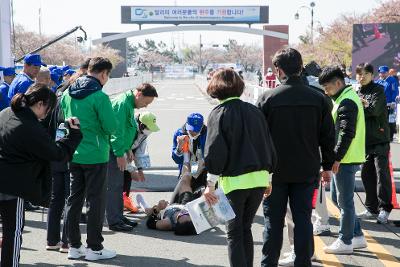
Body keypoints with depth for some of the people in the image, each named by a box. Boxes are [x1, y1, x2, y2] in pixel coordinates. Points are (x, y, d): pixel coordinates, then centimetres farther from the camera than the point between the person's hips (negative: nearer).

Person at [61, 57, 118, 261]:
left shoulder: (68, 93, 4)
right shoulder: (99, 96, -17)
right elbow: (111, 126, -17)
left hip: (73, 154, 6)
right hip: (95, 156, -6)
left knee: (74, 198, 13)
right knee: (96, 200, 2)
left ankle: (74, 246, 19)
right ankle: (94, 248, 8)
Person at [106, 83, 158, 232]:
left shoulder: (129, 104, 13)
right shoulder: (122, 103, -20)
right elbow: (117, 131, -24)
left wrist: (128, 149, 21)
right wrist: (120, 154, -22)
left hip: (117, 150, 10)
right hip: (112, 151, -10)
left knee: (118, 185, 16)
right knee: (113, 186, -6)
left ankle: (119, 217, 24)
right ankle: (114, 221, -2)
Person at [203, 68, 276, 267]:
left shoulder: (219, 113, -7)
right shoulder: (254, 111, 9)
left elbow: (215, 151, -12)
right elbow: (268, 145, 13)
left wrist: (210, 184, -8)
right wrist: (268, 178, 22)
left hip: (234, 180, -5)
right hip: (259, 177, 5)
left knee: (234, 233, 5)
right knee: (246, 229, 18)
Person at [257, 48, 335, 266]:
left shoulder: (267, 98, -9)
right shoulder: (318, 99, -1)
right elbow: (328, 137, 4)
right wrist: (327, 166, 14)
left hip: (275, 171, -2)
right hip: (307, 172, 2)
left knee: (274, 220, 7)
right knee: (303, 219, 8)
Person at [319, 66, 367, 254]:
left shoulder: (346, 102, -16)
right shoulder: (347, 97, 16)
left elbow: (347, 133, -22)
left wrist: (336, 158, -21)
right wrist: (336, 158, 18)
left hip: (346, 160, -10)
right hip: (344, 159, 10)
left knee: (345, 201, -1)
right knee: (338, 196, 16)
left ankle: (345, 242, 8)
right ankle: (357, 236, 22)